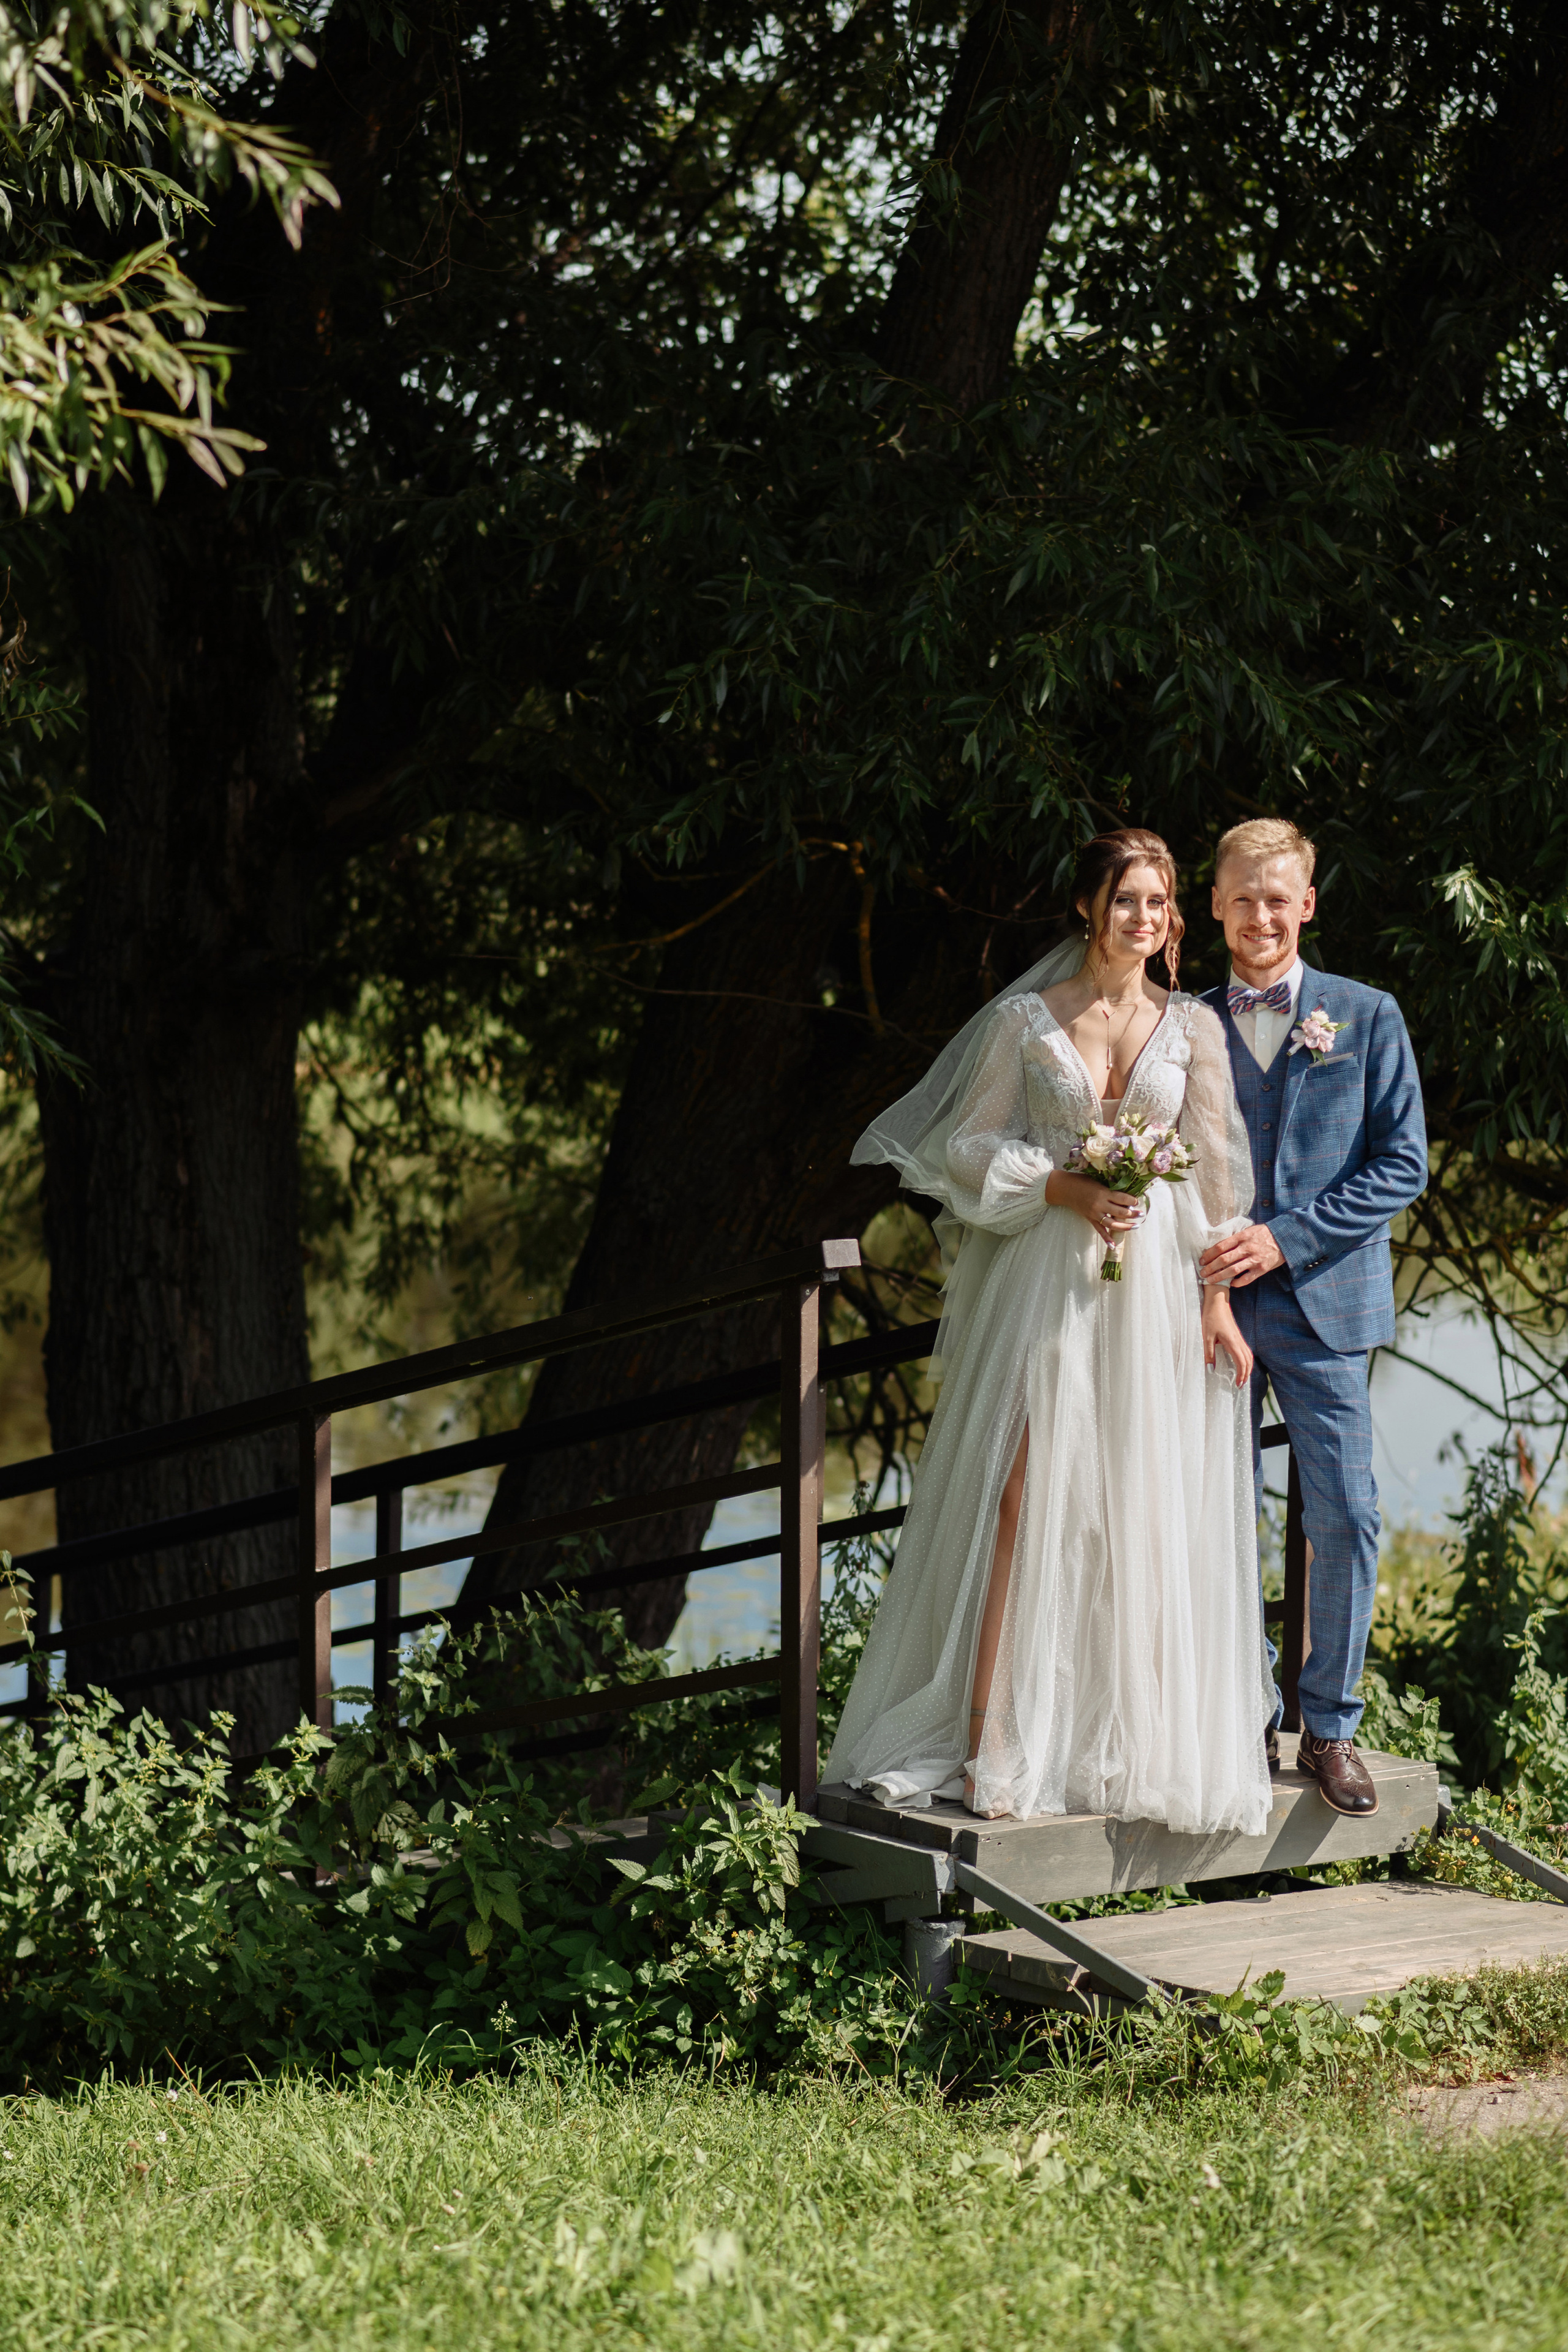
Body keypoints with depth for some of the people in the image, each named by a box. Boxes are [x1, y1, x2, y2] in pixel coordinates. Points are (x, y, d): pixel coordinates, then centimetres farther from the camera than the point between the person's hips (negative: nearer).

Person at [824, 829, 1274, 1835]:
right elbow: (970, 1146, 4)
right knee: (1023, 1502, -8)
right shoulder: (1026, 1019, 2)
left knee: (1145, 1517, 2)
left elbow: (1217, 1172, 6)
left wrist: (1218, 1297, 0)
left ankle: (1137, 1740, 9)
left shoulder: (1194, 1026, 7)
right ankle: (991, 1743, -8)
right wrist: (1068, 1189, -11)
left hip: (1157, 1288, 2)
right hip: (1048, 1279, -2)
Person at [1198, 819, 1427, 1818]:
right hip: (1214, 1304, 2)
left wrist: (1287, 1240, -11)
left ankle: (1333, 1726, 7)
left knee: (1347, 1519, -5)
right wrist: (1200, 1259, -5)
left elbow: (1403, 1164, -1)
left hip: (1322, 1300, -1)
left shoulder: (1369, 1018, 4)